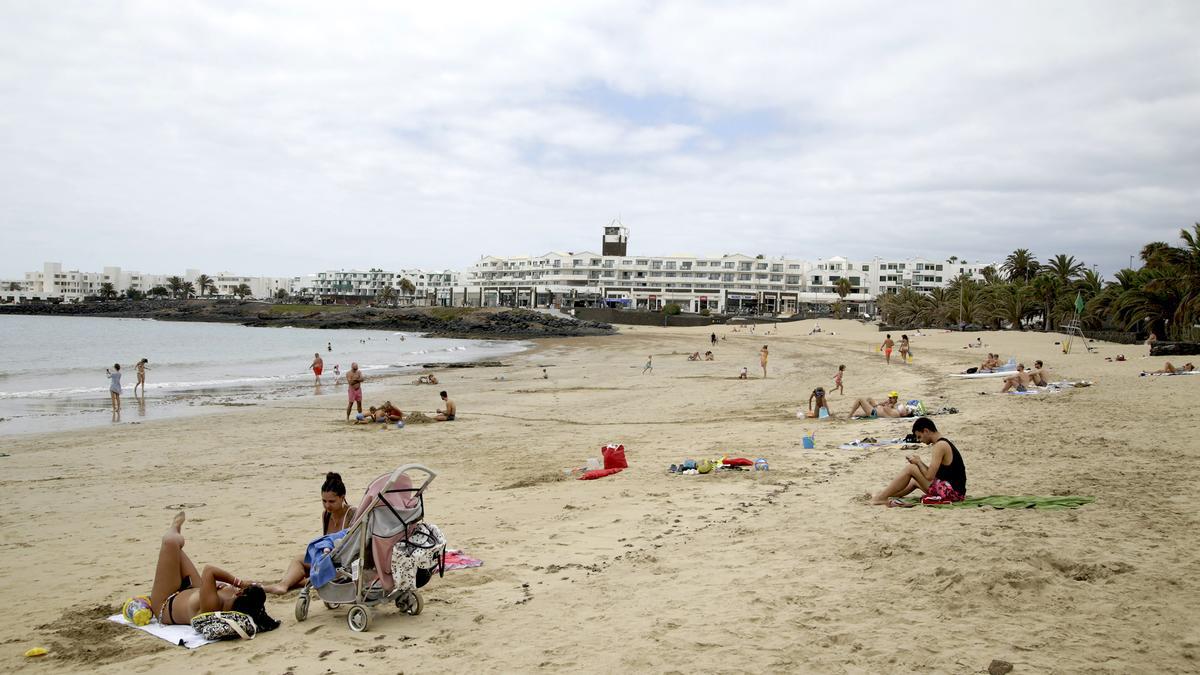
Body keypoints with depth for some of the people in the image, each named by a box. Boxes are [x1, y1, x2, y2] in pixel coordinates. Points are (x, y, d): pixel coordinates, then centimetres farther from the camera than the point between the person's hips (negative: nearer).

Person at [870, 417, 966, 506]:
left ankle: (881, 498, -1)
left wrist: (918, 462, -3)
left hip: (951, 492, -10)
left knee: (910, 468, -8)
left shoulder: (939, 446, -16)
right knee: (915, 481, 28)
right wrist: (919, 462, 7)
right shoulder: (944, 443, 15)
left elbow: (929, 476, -20)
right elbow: (933, 472, 18)